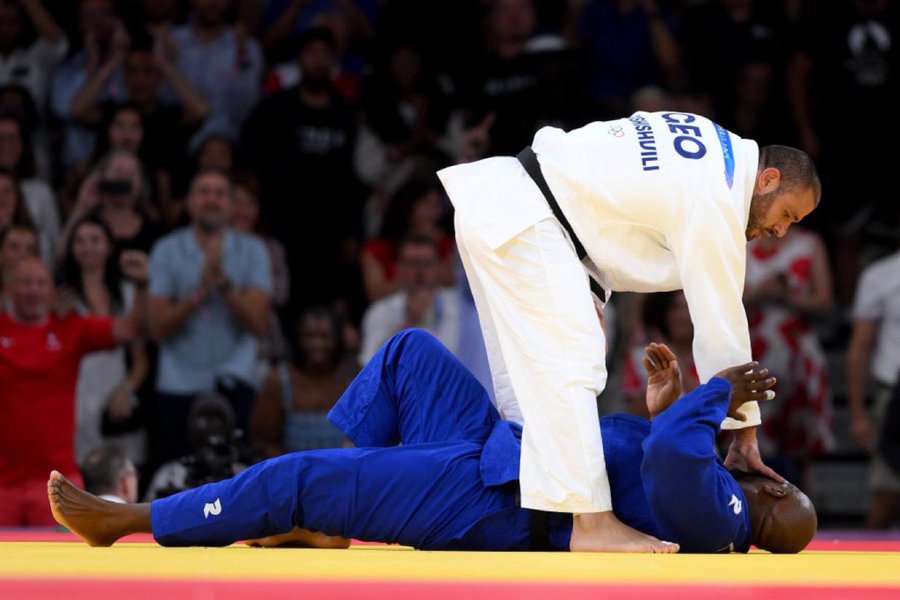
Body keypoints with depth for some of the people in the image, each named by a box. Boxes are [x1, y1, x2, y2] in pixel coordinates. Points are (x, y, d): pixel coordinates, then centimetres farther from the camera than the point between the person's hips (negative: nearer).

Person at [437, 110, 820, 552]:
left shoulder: (714, 146, 14)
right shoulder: (715, 203, -14)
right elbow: (721, 323, -11)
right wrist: (745, 435, -4)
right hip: (517, 219, -11)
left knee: (527, 373, 11)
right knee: (570, 364, -17)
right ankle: (591, 523, -22)